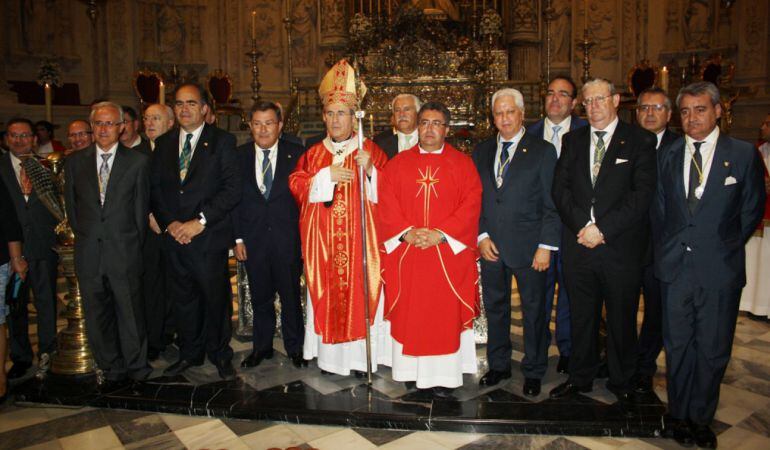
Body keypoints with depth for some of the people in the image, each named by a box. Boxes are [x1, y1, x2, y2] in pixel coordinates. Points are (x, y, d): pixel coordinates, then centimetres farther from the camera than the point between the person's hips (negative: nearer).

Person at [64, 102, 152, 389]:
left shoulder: (137, 161, 0)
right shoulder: (74, 162, 8)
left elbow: (141, 206, 2)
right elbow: (71, 206, 13)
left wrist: (135, 244, 3)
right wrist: (83, 235, 7)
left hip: (124, 252, -3)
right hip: (88, 254, 3)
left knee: (130, 313, 6)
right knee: (97, 316, 11)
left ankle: (136, 368, 24)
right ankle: (113, 369, 27)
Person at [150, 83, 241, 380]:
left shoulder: (222, 141, -1)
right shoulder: (163, 144, 13)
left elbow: (233, 188, -9)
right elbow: (155, 189, 11)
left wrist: (200, 221, -14)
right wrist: (169, 223, -5)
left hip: (210, 236, -4)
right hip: (174, 235, 4)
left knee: (216, 298, 5)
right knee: (182, 299, 12)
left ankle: (220, 355, 23)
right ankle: (189, 353, 29)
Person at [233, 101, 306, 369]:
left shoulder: (296, 154, -2)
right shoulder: (239, 156, 4)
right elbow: (234, 199, 5)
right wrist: (237, 237, 0)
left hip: (287, 238, -2)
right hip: (253, 239, 2)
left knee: (291, 296, 9)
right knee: (260, 297, 14)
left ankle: (294, 347, 26)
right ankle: (261, 347, 31)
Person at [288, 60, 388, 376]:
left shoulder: (369, 150, 3)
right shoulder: (313, 154, 12)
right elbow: (296, 186, 3)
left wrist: (369, 171, -19)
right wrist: (326, 176, -11)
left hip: (359, 239, -2)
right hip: (322, 240, 3)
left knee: (359, 292, 0)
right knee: (325, 294, 5)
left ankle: (360, 355, 11)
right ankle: (329, 355, 17)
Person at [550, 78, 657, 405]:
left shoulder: (640, 141, 0)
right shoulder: (572, 140, 11)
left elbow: (642, 194, -10)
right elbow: (560, 188, 2)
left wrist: (603, 228, -16)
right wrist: (582, 225, -12)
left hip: (621, 246, -2)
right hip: (578, 244, 3)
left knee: (622, 320, 11)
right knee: (581, 317, 13)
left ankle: (621, 383, 30)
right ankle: (580, 378, 30)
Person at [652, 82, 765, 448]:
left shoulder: (744, 154, -1)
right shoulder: (667, 155, 7)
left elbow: (752, 210, 3)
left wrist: (723, 246, 1)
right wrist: (666, 248, 4)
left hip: (720, 267, -2)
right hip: (675, 265, 2)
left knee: (713, 349, 8)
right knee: (677, 345, 12)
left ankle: (701, 418, 26)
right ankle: (679, 415, 28)